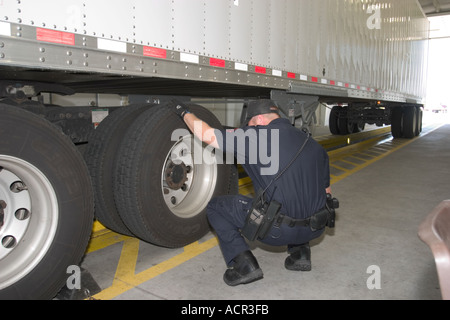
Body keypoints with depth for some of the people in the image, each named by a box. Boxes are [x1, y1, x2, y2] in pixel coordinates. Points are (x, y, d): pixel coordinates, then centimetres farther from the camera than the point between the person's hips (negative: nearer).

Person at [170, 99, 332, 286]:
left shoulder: (256, 136, -7)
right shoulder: (312, 142, 11)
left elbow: (207, 135, -2)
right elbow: (326, 190, 19)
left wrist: (184, 112, 16)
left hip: (278, 230, -6)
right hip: (316, 229, 7)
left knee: (215, 207, 11)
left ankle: (244, 265, 1)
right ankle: (300, 252, 23)